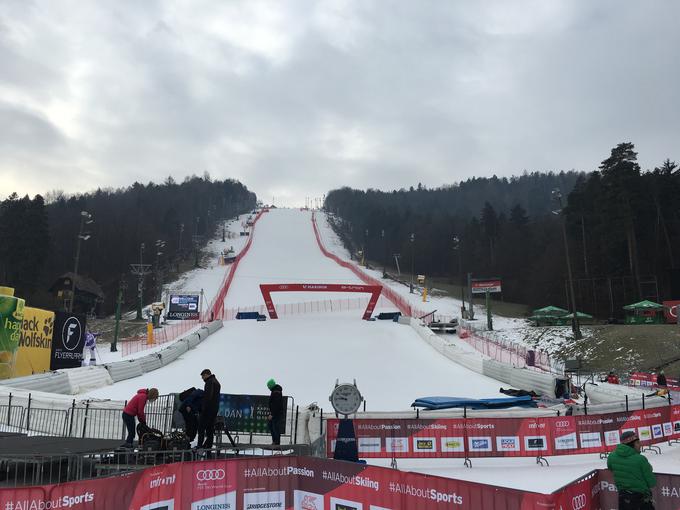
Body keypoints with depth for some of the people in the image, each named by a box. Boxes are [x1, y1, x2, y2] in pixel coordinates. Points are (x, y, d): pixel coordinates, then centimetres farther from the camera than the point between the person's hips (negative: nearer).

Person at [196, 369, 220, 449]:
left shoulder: (209, 382, -11)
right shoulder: (216, 382, 21)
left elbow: (208, 396, -21)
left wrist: (204, 408, -20)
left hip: (209, 407, -9)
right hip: (215, 408, 9)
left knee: (201, 426, -6)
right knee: (210, 427, 11)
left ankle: (200, 444, -9)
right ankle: (209, 444, 10)